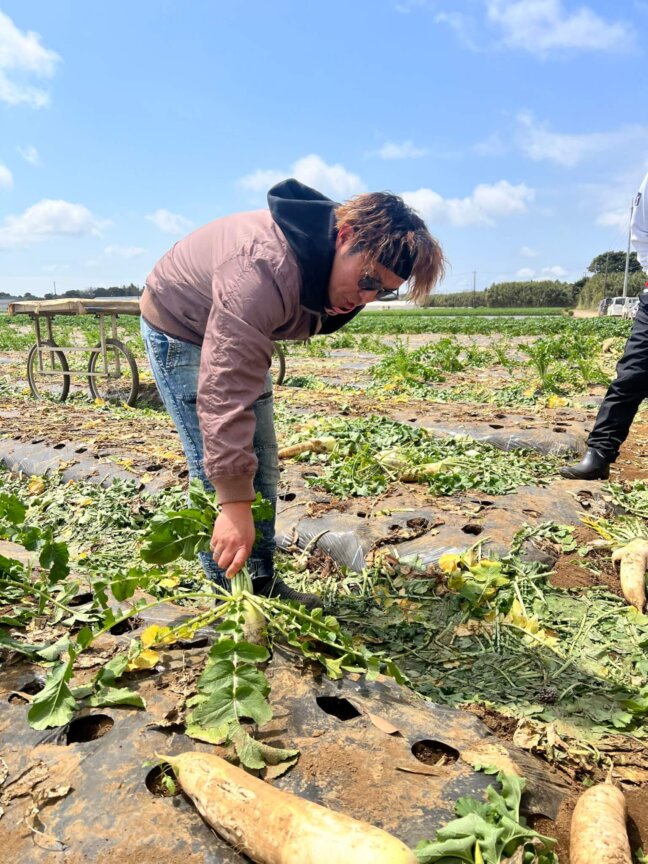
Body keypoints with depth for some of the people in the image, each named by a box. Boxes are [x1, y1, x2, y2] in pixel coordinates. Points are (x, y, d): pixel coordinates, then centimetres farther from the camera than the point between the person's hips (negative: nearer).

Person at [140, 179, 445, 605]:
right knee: (217, 473, -12)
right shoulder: (266, 269, -41)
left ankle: (263, 583, 16)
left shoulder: (335, 261, -13)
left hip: (236, 333, 8)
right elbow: (225, 390, -45)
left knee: (262, 468, 5)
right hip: (180, 333, -8)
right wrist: (234, 503, -46)